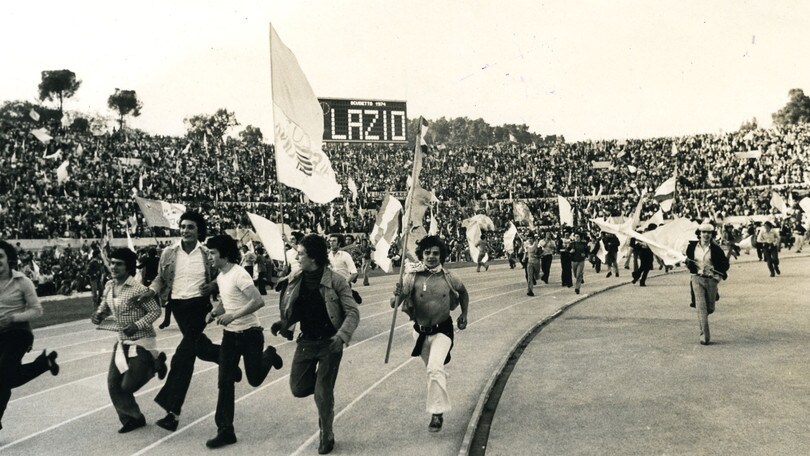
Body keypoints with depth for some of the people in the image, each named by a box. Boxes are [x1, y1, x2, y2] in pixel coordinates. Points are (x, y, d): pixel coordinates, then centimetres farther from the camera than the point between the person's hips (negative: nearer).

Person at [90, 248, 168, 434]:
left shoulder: (138, 289, -19)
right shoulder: (109, 286, 2)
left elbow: (156, 311, -15)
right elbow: (104, 306, 18)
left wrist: (137, 325, -26)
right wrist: (98, 315, -3)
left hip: (141, 343, -7)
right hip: (122, 342, 7)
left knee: (128, 386, -5)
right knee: (113, 384, 4)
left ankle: (155, 362, 20)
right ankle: (131, 418, 23)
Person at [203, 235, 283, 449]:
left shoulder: (239, 274, -20)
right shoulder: (220, 277, 6)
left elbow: (258, 301, -27)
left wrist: (232, 316, -29)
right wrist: (214, 312, 4)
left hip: (249, 333, -7)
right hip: (230, 334, 7)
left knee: (254, 379, 5)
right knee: (225, 382, 1)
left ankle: (269, 355, 37)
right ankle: (225, 431, 7)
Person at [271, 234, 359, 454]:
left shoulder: (335, 281, -17)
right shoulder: (295, 280, -1)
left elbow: (353, 312, -16)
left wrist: (342, 336, -30)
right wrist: (283, 323, -6)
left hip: (329, 343, -5)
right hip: (306, 341, 5)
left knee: (323, 394, -1)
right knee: (298, 388, 5)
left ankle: (327, 437, 23)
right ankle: (321, 382, 39)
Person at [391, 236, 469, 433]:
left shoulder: (448, 278, -11)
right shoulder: (412, 277, -15)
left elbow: (463, 292, 12)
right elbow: (394, 305, -20)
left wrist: (464, 314, 6)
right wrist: (398, 295, -41)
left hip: (442, 330, -2)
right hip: (421, 331, 2)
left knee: (435, 368, -22)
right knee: (433, 369, 21)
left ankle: (437, 413, -10)